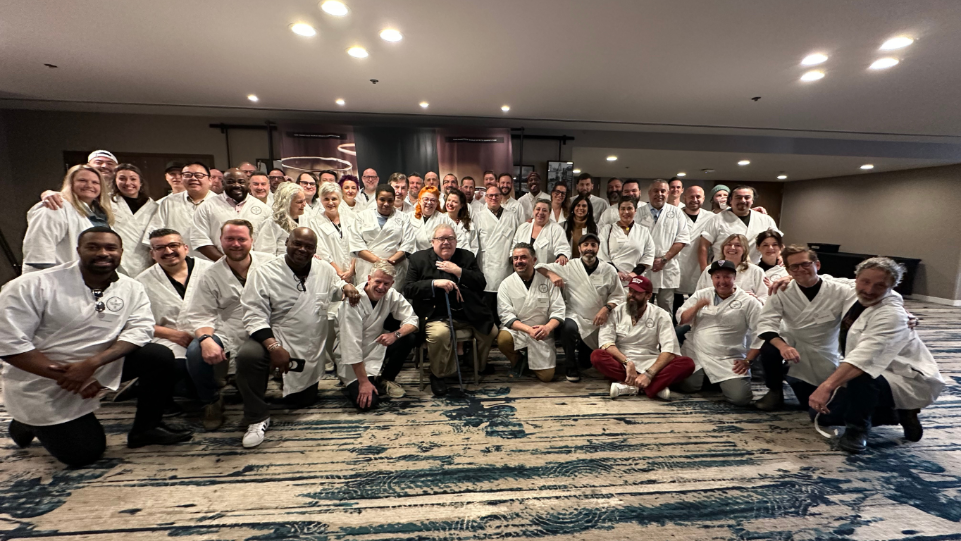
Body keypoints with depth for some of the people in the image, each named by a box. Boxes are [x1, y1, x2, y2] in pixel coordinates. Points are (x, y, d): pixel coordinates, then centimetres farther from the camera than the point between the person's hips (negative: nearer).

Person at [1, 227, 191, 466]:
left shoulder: (131, 288, -6)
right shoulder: (32, 286, -16)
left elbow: (139, 330, -13)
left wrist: (92, 364, -27)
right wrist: (66, 377, -24)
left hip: (99, 369, 4)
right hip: (43, 383, -3)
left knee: (159, 356, -19)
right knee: (84, 453, -5)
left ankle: (145, 429, -1)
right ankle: (30, 424, 25)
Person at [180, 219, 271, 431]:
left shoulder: (270, 263, 3)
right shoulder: (209, 276, 6)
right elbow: (200, 316, 2)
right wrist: (206, 339, -21)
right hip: (227, 336, 1)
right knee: (196, 351, -26)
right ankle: (211, 401, 4)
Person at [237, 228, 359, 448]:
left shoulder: (325, 269, -1)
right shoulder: (264, 273, -14)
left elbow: (334, 289, 19)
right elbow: (255, 316, -17)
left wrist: (346, 286, -7)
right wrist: (274, 347, -30)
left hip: (311, 350, 4)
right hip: (276, 338, -3)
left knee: (303, 401, 12)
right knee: (248, 356, -37)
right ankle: (258, 419, -14)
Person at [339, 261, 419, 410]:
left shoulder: (392, 295, -8)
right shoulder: (353, 301, -24)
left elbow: (412, 319, -10)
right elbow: (351, 346, -26)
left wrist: (396, 334, -32)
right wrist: (364, 382, -25)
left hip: (378, 348, 5)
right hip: (355, 362, -5)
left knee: (410, 338, -18)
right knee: (368, 402, -22)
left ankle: (386, 379, 4)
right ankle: (352, 384, 14)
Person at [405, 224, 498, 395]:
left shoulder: (467, 256, 10)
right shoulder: (418, 258, 4)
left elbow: (481, 284, 1)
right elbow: (408, 289, -5)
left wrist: (458, 271, -12)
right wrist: (435, 283, -20)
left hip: (468, 313, 4)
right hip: (437, 315, -3)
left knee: (491, 331, -7)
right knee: (439, 333, -33)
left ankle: (481, 365, 27)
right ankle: (437, 375, -3)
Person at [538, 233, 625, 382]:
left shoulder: (609, 271, -1)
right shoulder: (568, 267, -6)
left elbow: (618, 296, 3)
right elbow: (539, 267, -5)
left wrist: (607, 308, -16)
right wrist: (551, 274, -25)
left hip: (598, 323, 3)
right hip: (575, 317, -2)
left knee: (587, 363, 13)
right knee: (568, 328, -39)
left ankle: (583, 349, 52)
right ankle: (572, 368, -13)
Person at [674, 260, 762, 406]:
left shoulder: (749, 302, -3)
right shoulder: (701, 295, 5)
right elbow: (681, 319, 1)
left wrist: (748, 361, -9)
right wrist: (697, 306, -17)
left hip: (729, 361, -2)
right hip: (694, 355, 2)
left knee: (740, 397, -17)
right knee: (686, 387, -7)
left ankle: (722, 382, 17)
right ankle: (703, 377, 25)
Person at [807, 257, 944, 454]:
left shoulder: (892, 315, -29)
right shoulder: (853, 293, -5)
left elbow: (863, 357, -44)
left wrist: (827, 386, -54)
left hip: (910, 382, -8)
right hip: (878, 378, 8)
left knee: (859, 376, -41)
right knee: (822, 413, 4)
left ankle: (858, 429, -14)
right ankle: (896, 413, 18)